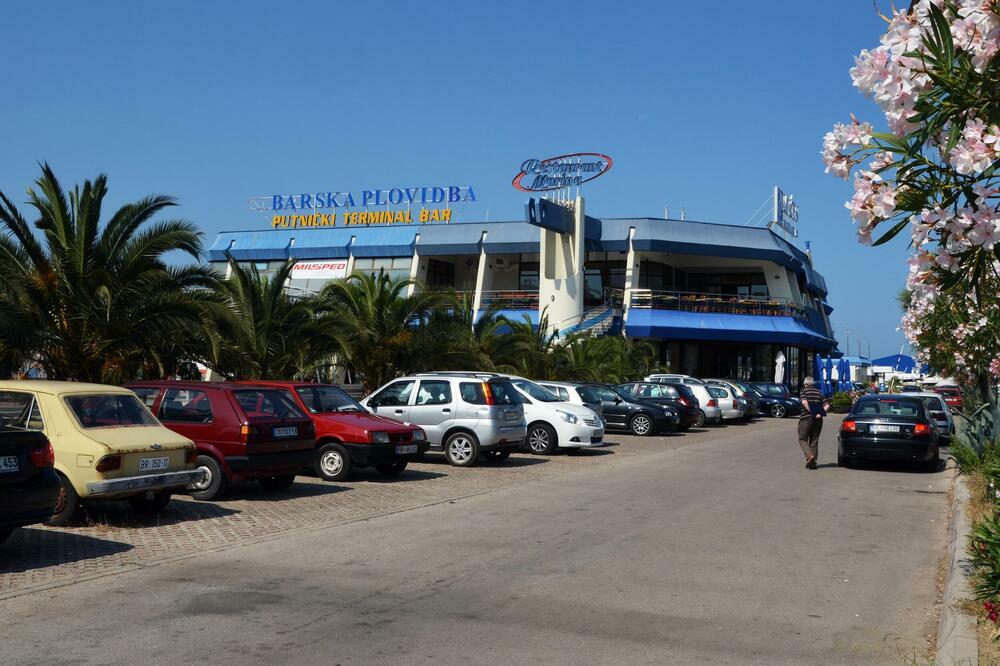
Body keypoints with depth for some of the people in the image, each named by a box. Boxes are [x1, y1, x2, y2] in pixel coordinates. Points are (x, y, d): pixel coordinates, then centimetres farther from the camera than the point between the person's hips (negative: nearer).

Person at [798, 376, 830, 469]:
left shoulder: (804, 391, -1)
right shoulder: (819, 392, 14)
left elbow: (804, 402, -20)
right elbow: (827, 405, 3)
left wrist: (812, 412, -15)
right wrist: (820, 413, -7)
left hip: (806, 418, -5)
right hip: (818, 420, 5)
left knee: (802, 439, 4)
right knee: (814, 441, 11)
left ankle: (809, 456, -19)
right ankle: (813, 462, 9)